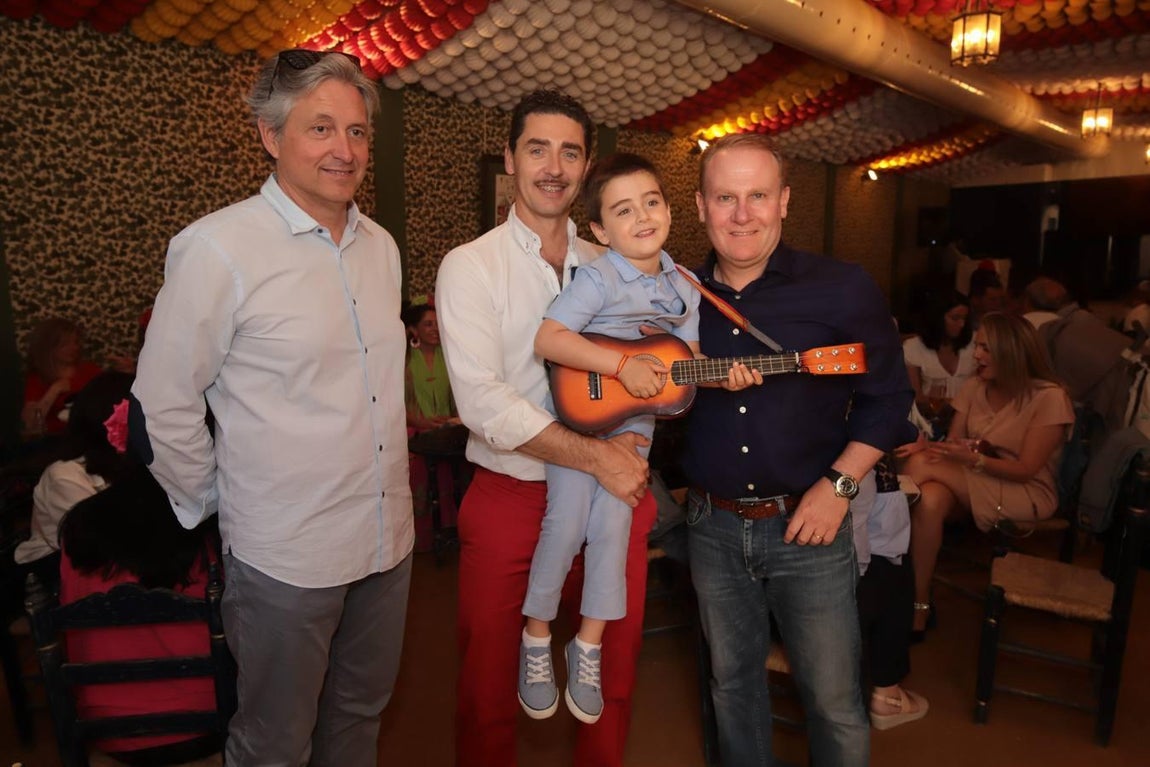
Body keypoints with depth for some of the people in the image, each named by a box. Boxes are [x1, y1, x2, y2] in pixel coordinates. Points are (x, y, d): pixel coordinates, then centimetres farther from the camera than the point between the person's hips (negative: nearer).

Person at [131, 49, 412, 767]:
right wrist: (212, 504, 0)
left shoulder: (381, 245, 5)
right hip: (286, 553, -5)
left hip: (389, 538, 6)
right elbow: (164, 405, -10)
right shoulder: (217, 248, -16)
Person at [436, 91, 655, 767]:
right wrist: (597, 457, -17)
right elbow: (483, 403, -16)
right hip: (510, 501, -3)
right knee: (490, 685, 12)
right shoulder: (471, 266, -4)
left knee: (617, 674, 16)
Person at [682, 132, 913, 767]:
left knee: (834, 700, 9)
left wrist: (839, 483, -11)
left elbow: (888, 398, -2)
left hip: (807, 524, -3)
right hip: (711, 526, 3)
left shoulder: (843, 290, -8)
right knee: (731, 680, 20)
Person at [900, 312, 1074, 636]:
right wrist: (929, 447, -23)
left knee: (921, 467, -29)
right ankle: (918, 604, -27)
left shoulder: (1049, 398, -12)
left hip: (1025, 495, -5)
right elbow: (953, 445, 0)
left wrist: (972, 458, -30)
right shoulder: (975, 387, 5)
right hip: (969, 484, 5)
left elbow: (1025, 470, -15)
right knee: (928, 500, -33)